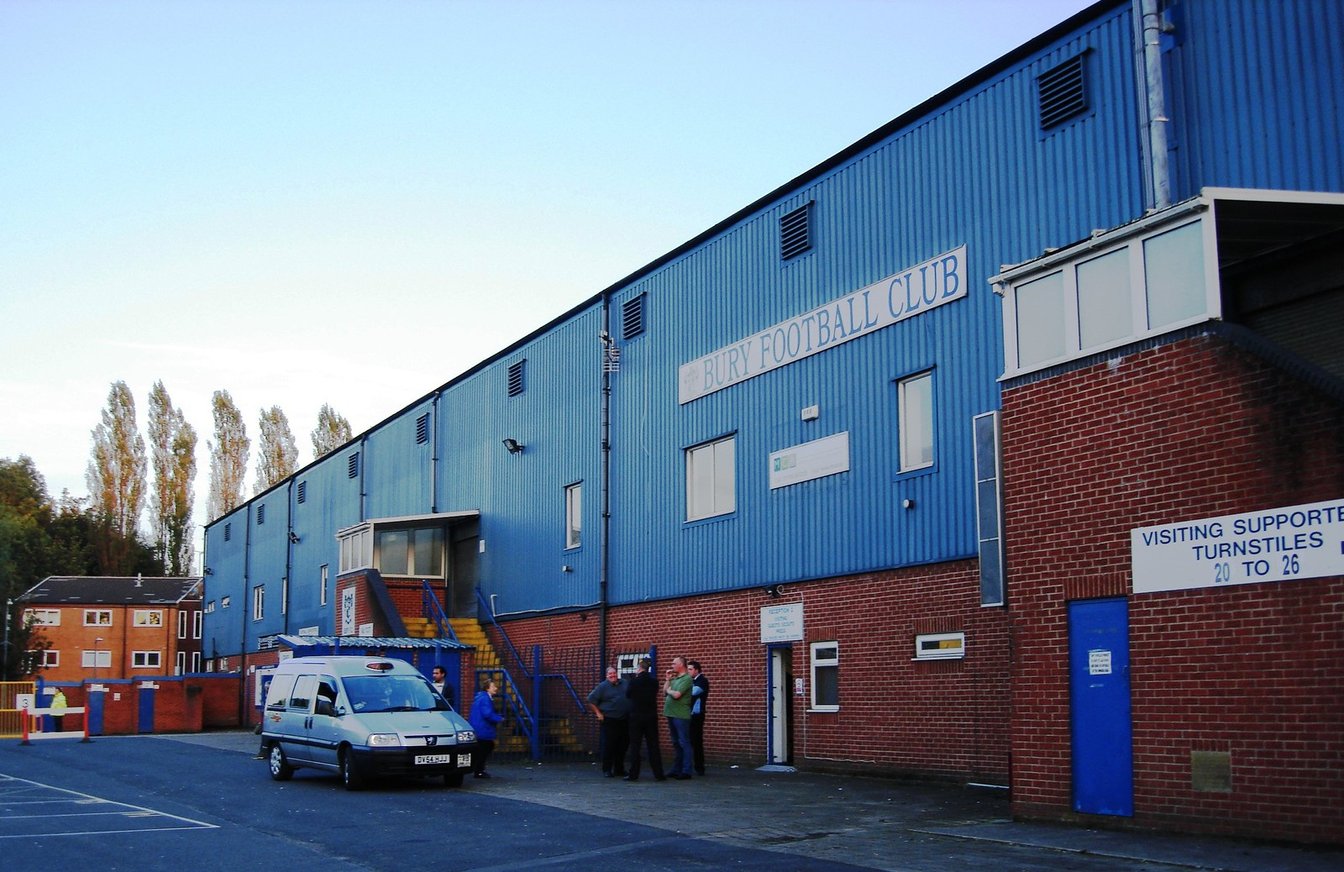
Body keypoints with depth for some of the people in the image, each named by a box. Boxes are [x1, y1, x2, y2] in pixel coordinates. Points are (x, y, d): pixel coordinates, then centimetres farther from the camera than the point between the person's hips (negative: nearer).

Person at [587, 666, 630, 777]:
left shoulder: (626, 684, 8)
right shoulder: (602, 687, -3)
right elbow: (591, 700, -2)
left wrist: (631, 712, 10)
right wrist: (598, 713, -6)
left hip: (625, 721, 4)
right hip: (609, 721, -4)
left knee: (623, 746, 9)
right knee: (608, 746, -5)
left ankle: (619, 769, 20)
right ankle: (606, 770, 2)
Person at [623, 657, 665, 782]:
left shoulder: (634, 681, -13)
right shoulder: (654, 681, -2)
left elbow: (627, 695, 1)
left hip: (636, 716, -3)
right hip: (651, 716, 3)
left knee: (635, 745, 5)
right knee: (653, 745, 7)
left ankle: (633, 774, 6)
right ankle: (658, 774, 7)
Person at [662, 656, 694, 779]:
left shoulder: (687, 679, -11)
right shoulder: (674, 679, 15)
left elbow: (676, 695, -20)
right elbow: (665, 693, 15)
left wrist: (669, 690, -2)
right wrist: (667, 679, 9)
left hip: (681, 715, -9)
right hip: (671, 714, 9)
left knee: (684, 743, -6)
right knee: (676, 743, 14)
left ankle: (686, 771, -5)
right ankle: (676, 769, 21)